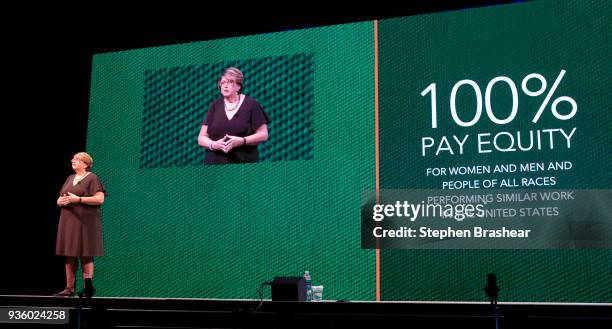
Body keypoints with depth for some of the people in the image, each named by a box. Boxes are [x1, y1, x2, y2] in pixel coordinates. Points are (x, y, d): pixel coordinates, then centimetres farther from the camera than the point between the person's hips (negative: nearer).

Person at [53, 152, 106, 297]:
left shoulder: (92, 178, -2)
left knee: (85, 255, -7)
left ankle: (88, 287, -5)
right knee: (69, 255, 5)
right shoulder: (70, 179, 20)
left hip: (85, 221, -7)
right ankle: (69, 288, 8)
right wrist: (61, 201, -3)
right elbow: (59, 199, 22)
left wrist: (78, 199, -18)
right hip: (68, 221, 7)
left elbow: (100, 199, -13)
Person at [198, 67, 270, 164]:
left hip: (244, 161, -2)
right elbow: (201, 138, 10)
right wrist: (213, 145, -11)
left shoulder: (251, 104, 3)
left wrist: (242, 141, -14)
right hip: (215, 161, 2)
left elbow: (263, 134, 1)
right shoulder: (215, 106, 11)